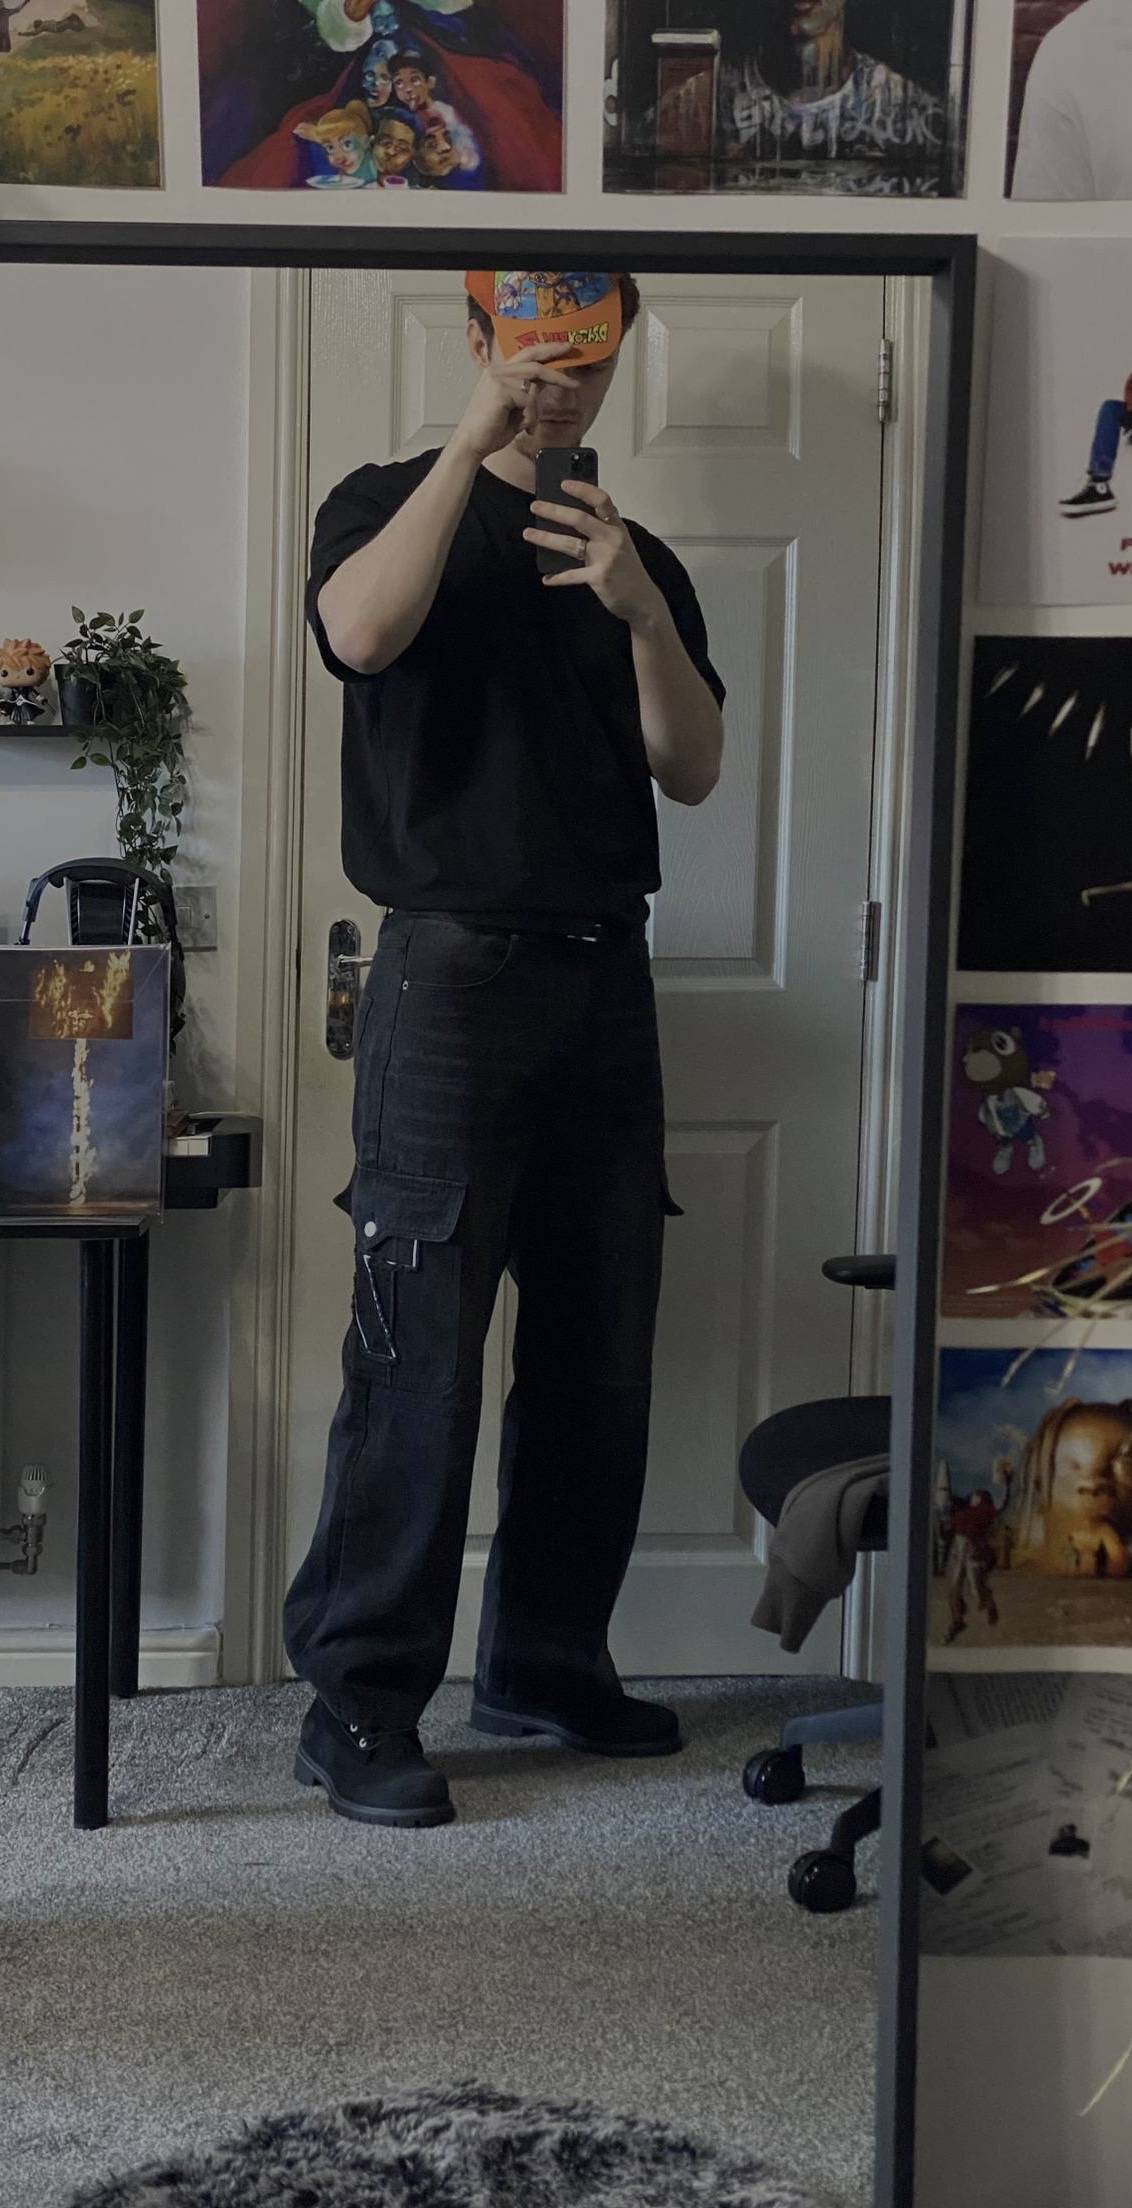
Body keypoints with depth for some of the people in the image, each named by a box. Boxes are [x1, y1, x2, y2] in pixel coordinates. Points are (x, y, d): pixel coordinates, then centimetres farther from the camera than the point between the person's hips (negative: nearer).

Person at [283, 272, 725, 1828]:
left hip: (605, 981, 5)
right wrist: (482, 432, -17)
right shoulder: (393, 504, 6)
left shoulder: (639, 558, 17)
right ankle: (358, 1702, 0)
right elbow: (363, 632, -19)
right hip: (453, 976, -5)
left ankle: (546, 1659, 21)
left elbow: (692, 771, 5)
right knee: (421, 1350, -8)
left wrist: (638, 607, -10)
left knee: (600, 1348, 8)